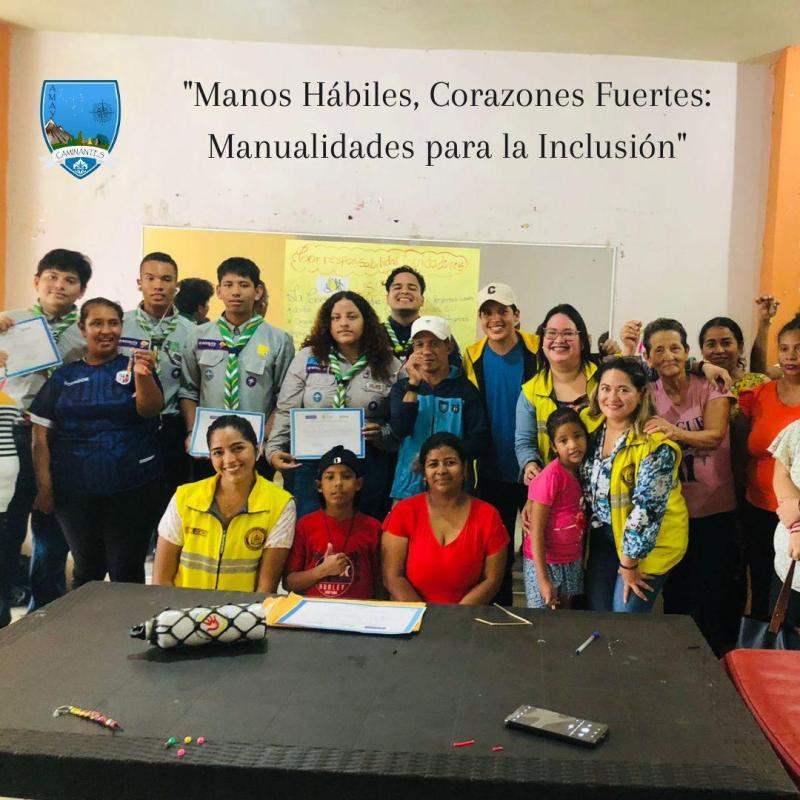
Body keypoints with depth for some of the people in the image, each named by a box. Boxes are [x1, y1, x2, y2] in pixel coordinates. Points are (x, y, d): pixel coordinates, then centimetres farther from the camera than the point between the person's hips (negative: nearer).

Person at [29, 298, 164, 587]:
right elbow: (41, 433, 5)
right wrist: (44, 484, -3)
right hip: (74, 491, 2)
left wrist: (143, 375, -33)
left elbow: (150, 409, -14)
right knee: (86, 570, 14)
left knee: (127, 572, 3)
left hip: (132, 488, -1)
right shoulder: (63, 376, 7)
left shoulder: (133, 368, 3)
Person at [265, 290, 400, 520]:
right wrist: (274, 449, -7)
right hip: (312, 464, 0)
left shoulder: (389, 366, 3)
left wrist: (382, 435, -16)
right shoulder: (307, 358, 4)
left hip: (368, 467, 0)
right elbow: (286, 412, 4)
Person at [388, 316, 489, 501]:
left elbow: (480, 441, -2)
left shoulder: (464, 389, 2)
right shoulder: (402, 387, 8)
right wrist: (414, 383, -15)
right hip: (409, 485, 1)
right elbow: (400, 430, -9)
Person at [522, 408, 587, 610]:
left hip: (572, 562, 7)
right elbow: (536, 530, -19)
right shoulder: (552, 476, -20)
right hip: (544, 562, -7)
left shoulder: (580, 470, 0)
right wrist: (542, 578, -21)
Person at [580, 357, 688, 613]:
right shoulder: (588, 423, -4)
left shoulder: (655, 443, -24)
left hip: (646, 543, -6)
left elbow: (647, 507, -23)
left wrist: (629, 563, -18)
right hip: (602, 536, 6)